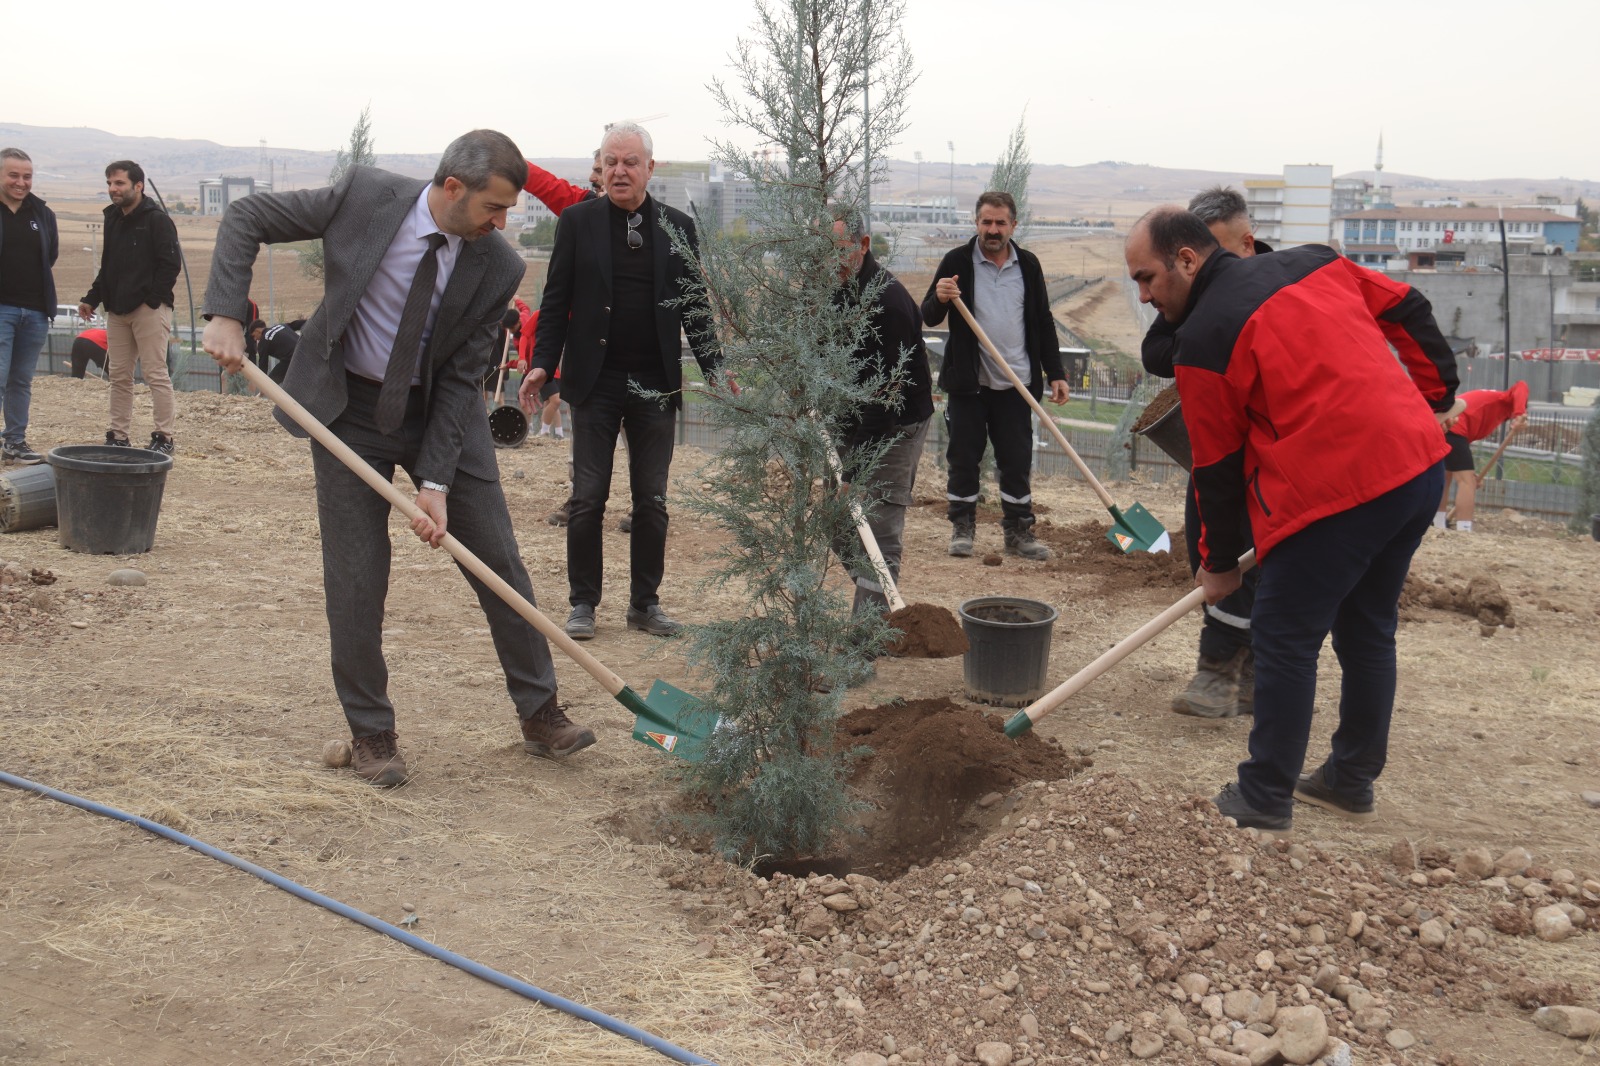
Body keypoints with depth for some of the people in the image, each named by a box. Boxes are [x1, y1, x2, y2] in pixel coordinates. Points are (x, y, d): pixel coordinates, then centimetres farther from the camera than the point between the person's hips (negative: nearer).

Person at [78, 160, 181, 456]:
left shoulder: (157, 220, -8)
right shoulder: (113, 219, 15)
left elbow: (171, 264, -13)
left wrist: (151, 300, -15)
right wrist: (92, 298, 13)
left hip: (149, 310, -8)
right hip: (117, 310, 8)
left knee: (156, 374, -6)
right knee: (119, 376, 9)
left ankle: (165, 437, -1)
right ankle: (118, 436, 16)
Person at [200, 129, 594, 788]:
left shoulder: (497, 268, -15)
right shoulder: (367, 195, -17)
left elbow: (460, 378, -12)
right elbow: (246, 217, -7)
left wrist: (434, 482, -19)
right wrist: (226, 315, -20)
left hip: (442, 412, 1)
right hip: (348, 410, -1)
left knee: (499, 562, 4)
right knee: (356, 580, -1)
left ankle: (541, 714, 19)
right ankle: (371, 733, 16)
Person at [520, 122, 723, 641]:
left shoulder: (677, 226, 7)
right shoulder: (578, 221, 2)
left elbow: (694, 306, 10)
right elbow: (556, 300, 2)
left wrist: (715, 367, 1)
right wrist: (542, 363, -8)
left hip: (656, 384, 2)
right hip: (595, 382, -2)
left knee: (652, 501, 7)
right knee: (588, 499, 1)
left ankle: (645, 602, 18)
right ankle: (583, 603, 12)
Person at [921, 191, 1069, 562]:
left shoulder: (1028, 265, 7)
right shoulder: (957, 262, -2)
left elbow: (1043, 322, 13)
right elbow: (929, 318, -1)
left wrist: (1055, 373, 8)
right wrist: (940, 299, -24)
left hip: (1016, 383, 2)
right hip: (968, 381, -2)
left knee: (1017, 461, 4)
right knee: (963, 458, 4)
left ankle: (1018, 533, 13)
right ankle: (962, 528, 17)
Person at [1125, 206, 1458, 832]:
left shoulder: (1205, 339, -8)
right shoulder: (1313, 263, 13)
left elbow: (1217, 468, -1)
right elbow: (1408, 310, 18)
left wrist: (1219, 563, 12)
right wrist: (1436, 395, 23)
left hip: (1337, 488, -9)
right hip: (1421, 461, 9)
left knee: (1285, 640, 4)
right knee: (1367, 632, 20)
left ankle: (1264, 801, 12)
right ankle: (1352, 781, 33)